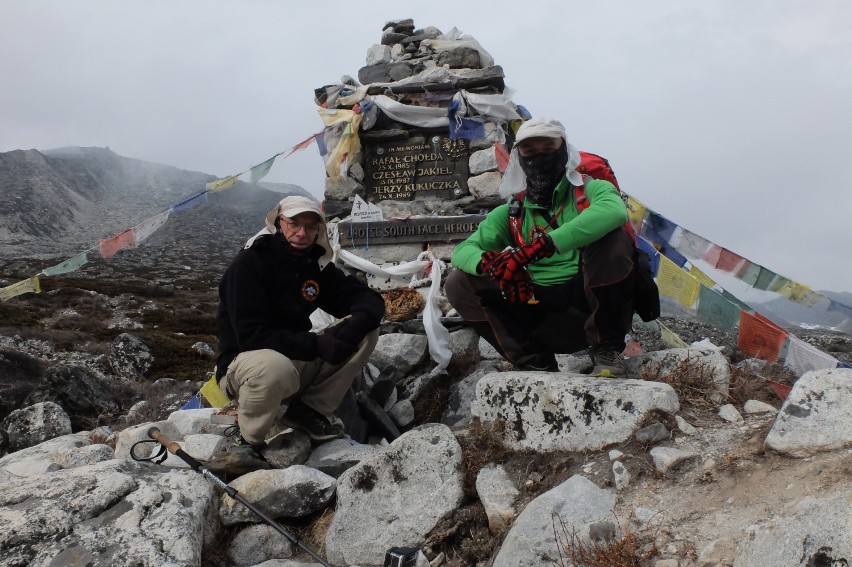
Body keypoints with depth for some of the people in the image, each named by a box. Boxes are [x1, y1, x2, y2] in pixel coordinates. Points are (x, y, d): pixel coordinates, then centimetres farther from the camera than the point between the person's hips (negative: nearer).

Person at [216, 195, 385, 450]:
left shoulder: (316, 264, 3)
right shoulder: (249, 263, -15)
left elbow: (371, 300, -1)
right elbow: (251, 336, -24)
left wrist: (355, 326, -24)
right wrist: (315, 344, -29)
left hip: (299, 360, 6)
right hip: (245, 362, -6)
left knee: (367, 331, -9)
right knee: (275, 367, -42)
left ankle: (310, 410, -3)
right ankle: (249, 442, -11)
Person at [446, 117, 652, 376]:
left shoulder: (589, 190, 0)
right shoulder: (510, 214, 12)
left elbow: (614, 210, -26)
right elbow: (462, 251, 1)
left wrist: (536, 248, -35)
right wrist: (490, 263, -25)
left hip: (588, 304, -3)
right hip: (541, 320, 3)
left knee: (613, 237, -28)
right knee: (459, 284, -8)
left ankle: (607, 347, -11)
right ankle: (536, 362, -10)